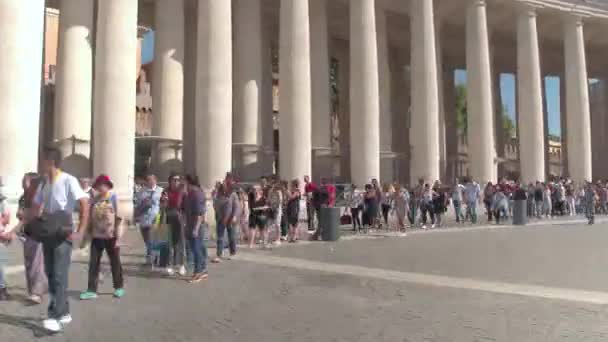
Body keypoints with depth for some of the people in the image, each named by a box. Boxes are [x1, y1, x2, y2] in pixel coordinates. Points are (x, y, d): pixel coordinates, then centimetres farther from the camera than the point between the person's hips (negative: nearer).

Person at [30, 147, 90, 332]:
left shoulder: (68, 180, -13)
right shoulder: (44, 183, 8)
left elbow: (85, 204, -18)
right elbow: (36, 207, 18)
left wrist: (80, 232, -22)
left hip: (63, 234, -7)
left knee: (59, 276, -8)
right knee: (50, 274, 11)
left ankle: (58, 317, -6)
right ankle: (64, 312, 22)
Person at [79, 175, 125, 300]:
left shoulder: (113, 197, -6)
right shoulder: (94, 199, 5)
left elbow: (118, 217, -8)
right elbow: (90, 217, 11)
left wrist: (118, 237, -12)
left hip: (111, 236, -3)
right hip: (97, 236, 4)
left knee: (115, 263, 8)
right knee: (93, 263, 1)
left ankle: (119, 287, 23)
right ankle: (91, 290, 7)